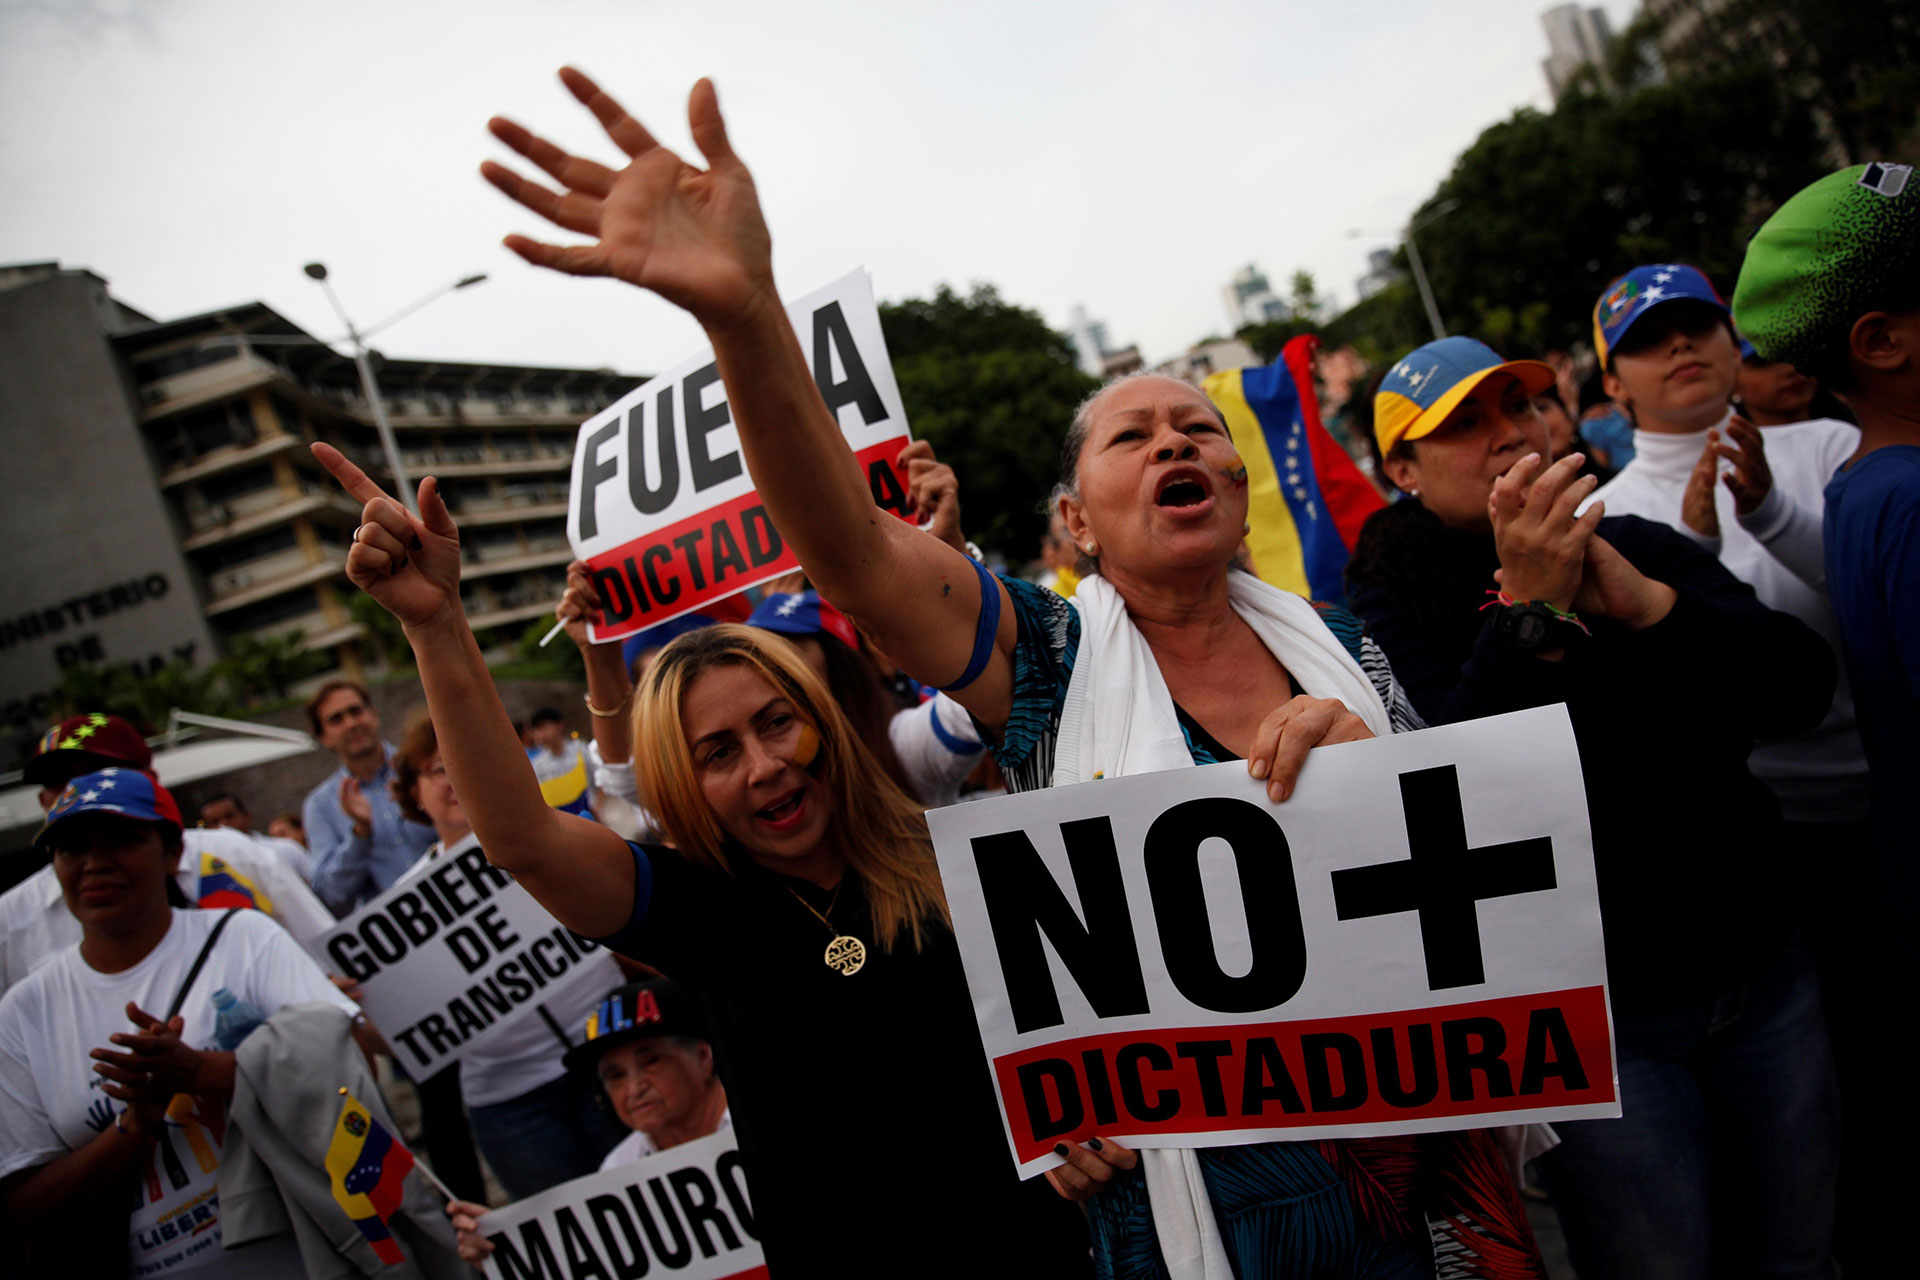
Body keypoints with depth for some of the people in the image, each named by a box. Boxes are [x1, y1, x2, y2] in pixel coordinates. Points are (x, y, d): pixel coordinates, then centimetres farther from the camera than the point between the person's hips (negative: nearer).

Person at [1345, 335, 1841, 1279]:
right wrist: (1527, 611, -31)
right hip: (1595, 1021, -4)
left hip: (1764, 975, 5)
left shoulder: (1633, 545, 6)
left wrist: (1644, 602, -23)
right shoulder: (1390, 605, -8)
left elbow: (1803, 685, -7)